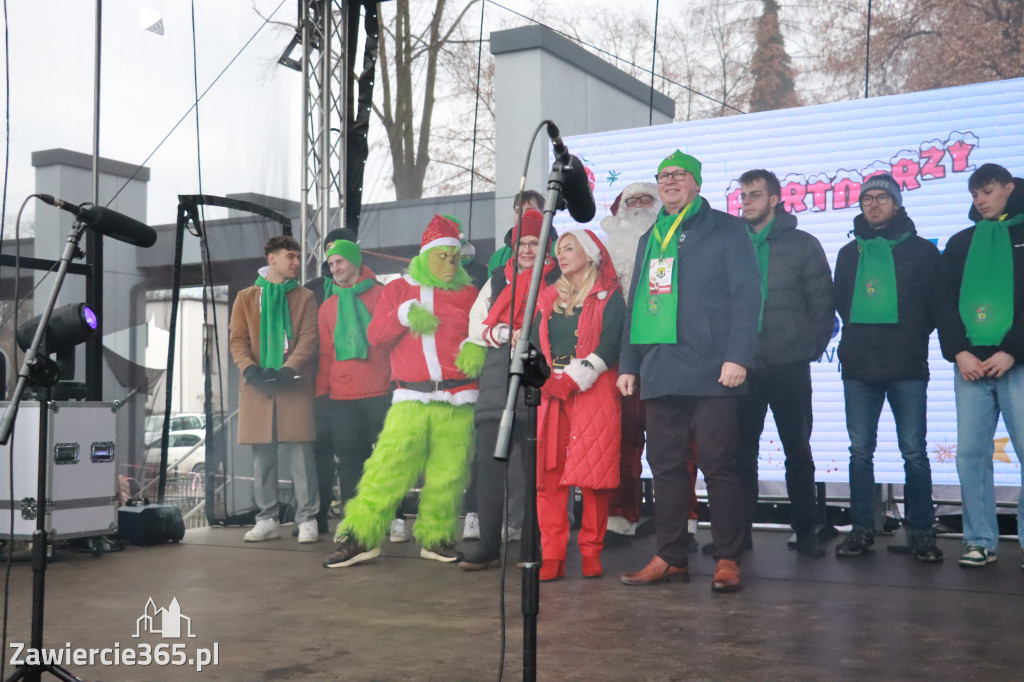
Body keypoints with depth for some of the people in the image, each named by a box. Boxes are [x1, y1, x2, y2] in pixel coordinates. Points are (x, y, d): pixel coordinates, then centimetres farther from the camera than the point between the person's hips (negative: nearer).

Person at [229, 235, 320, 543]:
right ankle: (267, 520, 12)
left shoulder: (304, 297, 12)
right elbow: (237, 340, 7)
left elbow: (308, 339, 1)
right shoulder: (246, 297, 14)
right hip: (257, 386, 1)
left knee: (300, 453, -6)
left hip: (294, 385, -1)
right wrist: (250, 369, -12)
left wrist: (289, 369, -15)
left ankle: (307, 519, 0)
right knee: (262, 456, 4)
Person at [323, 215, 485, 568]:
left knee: (448, 473, -2)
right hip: (411, 399, -1)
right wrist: (405, 315, -8)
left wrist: (475, 347, -11)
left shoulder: (467, 294, 17)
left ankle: (436, 536, 13)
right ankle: (361, 535, -3)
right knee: (388, 465, -11)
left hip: (457, 401, 1)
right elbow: (375, 336, 9)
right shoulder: (399, 289, 16)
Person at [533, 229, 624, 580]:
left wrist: (575, 378, -16)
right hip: (551, 394, 5)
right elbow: (535, 343, 14)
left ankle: (591, 552, 3)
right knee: (548, 473, -3)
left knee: (594, 472, -7)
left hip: (593, 391, -4)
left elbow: (611, 343, -7)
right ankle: (551, 557, -1)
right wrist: (544, 380, -5)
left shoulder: (608, 296, 5)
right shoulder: (549, 298, 21)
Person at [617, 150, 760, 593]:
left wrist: (737, 357, -14)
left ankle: (727, 560, 4)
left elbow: (746, 295, -4)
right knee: (666, 466, 6)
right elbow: (636, 304, 23)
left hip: (710, 372, -6)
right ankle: (671, 557, 14)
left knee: (718, 464, -3)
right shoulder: (651, 238, 22)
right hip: (659, 372, 6)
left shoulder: (725, 229, 4)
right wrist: (628, 364, 16)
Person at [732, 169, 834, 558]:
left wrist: (810, 349, -4)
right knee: (741, 451, 5)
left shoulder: (802, 245, 4)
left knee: (798, 451, 5)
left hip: (789, 368, -2)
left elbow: (822, 305, 3)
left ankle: (805, 531, 14)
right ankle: (740, 530, 13)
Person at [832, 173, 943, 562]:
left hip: (907, 366, -3)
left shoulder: (921, 250, 7)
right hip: (859, 366, 3)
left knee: (914, 452, -3)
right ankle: (861, 529, 11)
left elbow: (937, 303, 6)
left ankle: (921, 532, 5)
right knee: (860, 450, 4)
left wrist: (914, 337, 0)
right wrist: (858, 337, 8)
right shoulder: (850, 253, 16)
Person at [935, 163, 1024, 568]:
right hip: (970, 364, 3)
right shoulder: (961, 243, 17)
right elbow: (946, 303, 10)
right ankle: (980, 542, 7)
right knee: (971, 453, 0)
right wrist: (958, 352, -5)